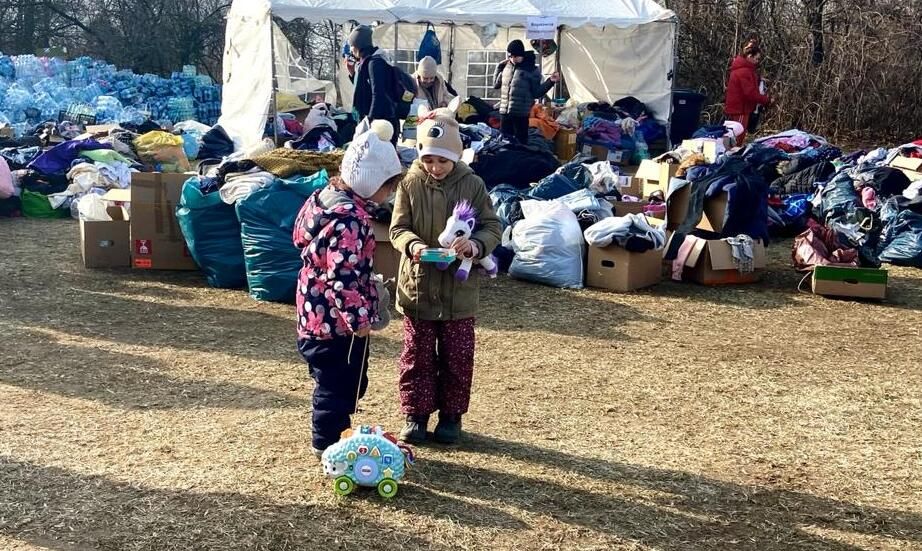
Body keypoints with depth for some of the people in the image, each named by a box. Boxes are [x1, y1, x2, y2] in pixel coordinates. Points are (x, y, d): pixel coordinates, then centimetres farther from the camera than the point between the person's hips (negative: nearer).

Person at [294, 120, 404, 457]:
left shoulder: (325, 196, 5)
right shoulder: (349, 217, -26)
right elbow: (343, 277, -28)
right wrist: (358, 318, -20)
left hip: (318, 310, 10)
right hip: (337, 316, -10)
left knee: (348, 380, 22)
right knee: (339, 383, 6)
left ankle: (332, 436, 35)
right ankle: (328, 442, 20)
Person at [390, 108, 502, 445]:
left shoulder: (472, 185, -5)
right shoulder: (410, 184, -5)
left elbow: (492, 227, -3)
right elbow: (397, 228, -3)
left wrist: (475, 245, -24)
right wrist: (413, 245, -25)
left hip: (459, 290, 0)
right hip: (417, 286, 0)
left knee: (457, 357, 9)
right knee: (417, 355, 10)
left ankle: (451, 415, 25)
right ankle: (416, 414, 24)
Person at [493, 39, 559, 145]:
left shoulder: (532, 70, -3)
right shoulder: (506, 67, 10)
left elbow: (536, 93, -3)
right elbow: (496, 85, 20)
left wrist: (550, 81, -13)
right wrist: (499, 67, 15)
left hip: (521, 113, -5)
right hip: (505, 112, 5)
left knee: (521, 142, -2)